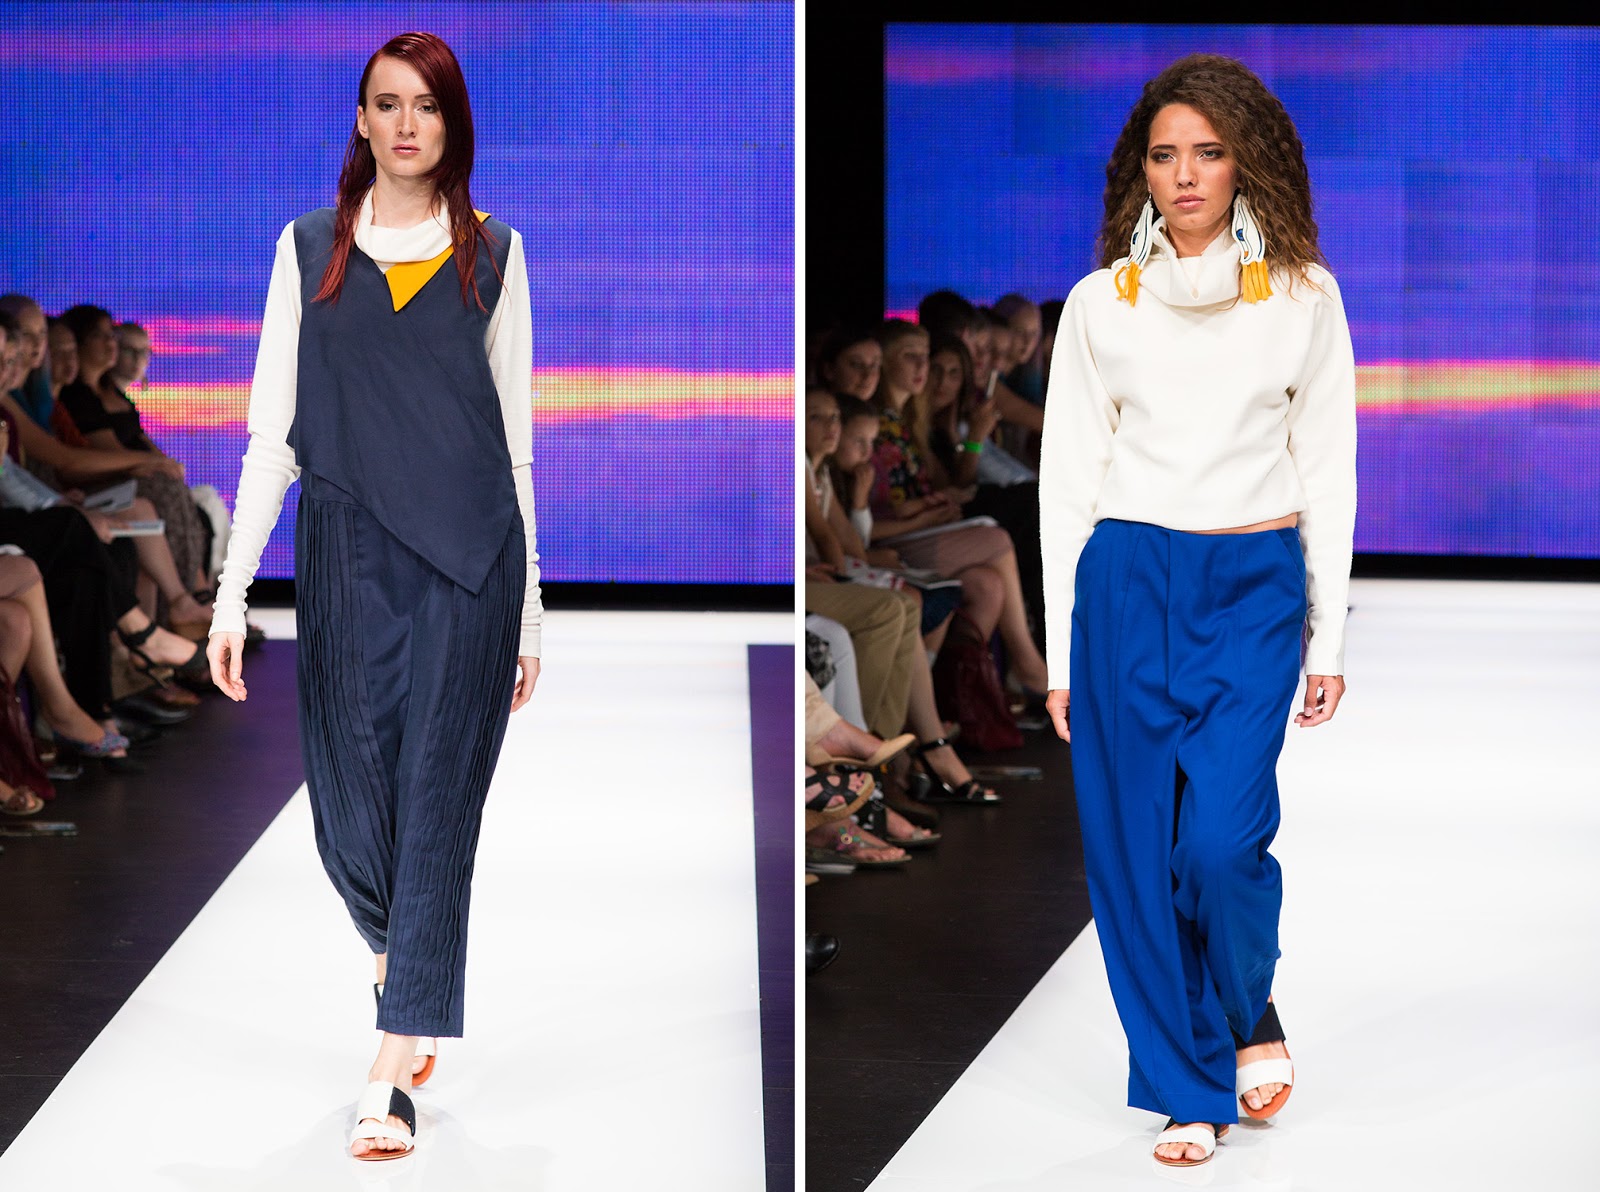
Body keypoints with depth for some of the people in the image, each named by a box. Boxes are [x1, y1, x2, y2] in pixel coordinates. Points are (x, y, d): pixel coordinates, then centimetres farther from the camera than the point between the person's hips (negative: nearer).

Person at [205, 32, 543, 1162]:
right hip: (347, 558, 1)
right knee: (350, 808, 1)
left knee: (437, 802, -6)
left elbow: (515, 432, 9)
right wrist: (233, 593, -1)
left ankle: (396, 1071, -4)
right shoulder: (309, 249, 7)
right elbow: (272, 429, 5)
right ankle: (403, 957, 34)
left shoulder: (494, 253, 7)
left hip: (469, 560, -1)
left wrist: (528, 605, 8)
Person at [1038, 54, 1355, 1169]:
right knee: (1136, 846, -1)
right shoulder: (1101, 303, 6)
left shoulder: (1304, 295, 4)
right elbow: (1067, 478, 7)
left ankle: (1252, 1017, 17)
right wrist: (1061, 651, 4)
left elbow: (1327, 475, 6)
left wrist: (1329, 638, 2)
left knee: (1224, 837, -14)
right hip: (1126, 580, 1)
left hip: (1256, 585, -1)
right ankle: (1189, 1091, 13)